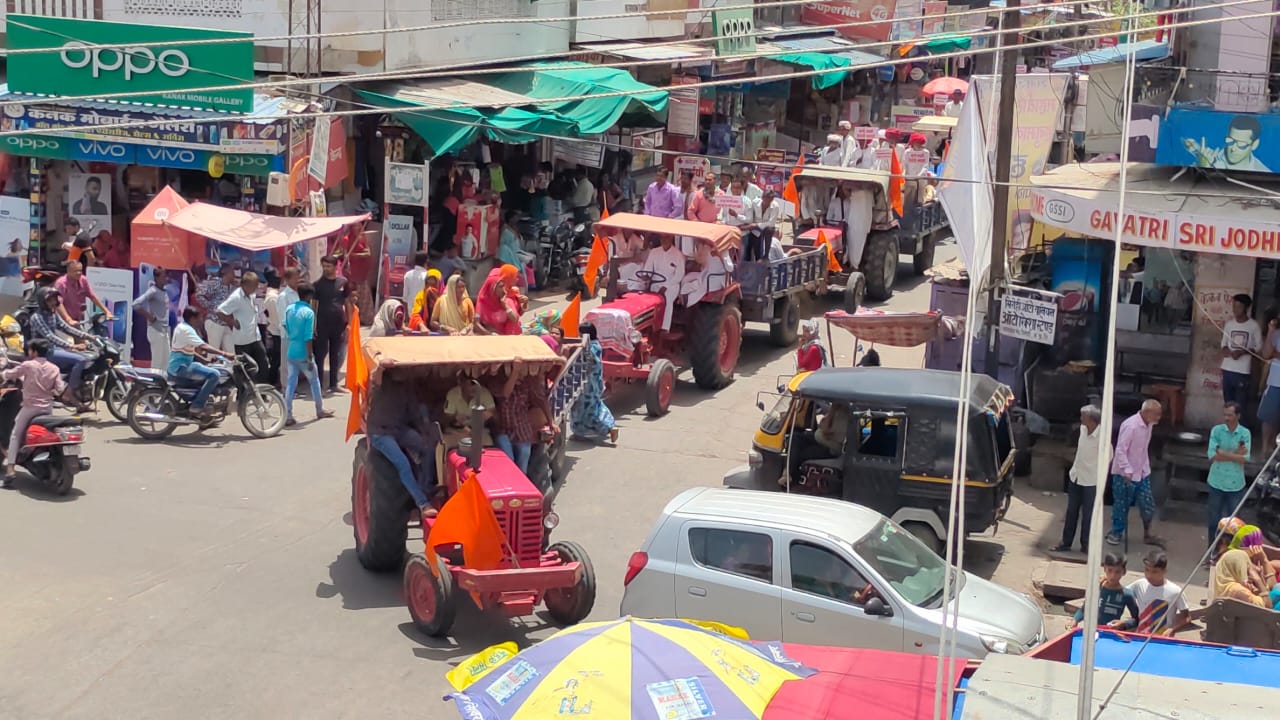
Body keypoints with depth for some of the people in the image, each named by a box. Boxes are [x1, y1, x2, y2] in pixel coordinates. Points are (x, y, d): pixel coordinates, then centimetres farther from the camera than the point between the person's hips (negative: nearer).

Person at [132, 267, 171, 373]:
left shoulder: (165, 291, 11)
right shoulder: (153, 291, -13)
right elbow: (135, 304, -24)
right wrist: (149, 316, -16)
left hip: (165, 330, 9)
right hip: (156, 330, -9)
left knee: (166, 360, 11)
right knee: (158, 361, -7)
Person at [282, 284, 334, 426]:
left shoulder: (289, 309, 3)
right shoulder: (309, 312, -15)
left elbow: (286, 328, 12)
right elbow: (308, 338, -18)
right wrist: (310, 357, -16)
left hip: (291, 352, 5)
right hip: (303, 354, -5)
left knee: (290, 384, 5)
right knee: (314, 381, 14)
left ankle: (288, 416, 0)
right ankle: (320, 410, 27)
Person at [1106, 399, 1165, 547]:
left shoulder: (1148, 424, 1)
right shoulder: (1131, 426, -25)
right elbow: (1120, 450, -25)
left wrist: (1146, 466, 18)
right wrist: (1127, 471, -29)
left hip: (1142, 472, 7)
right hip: (1125, 474, -7)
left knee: (1148, 504, 10)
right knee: (1122, 505, 6)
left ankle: (1147, 535, 24)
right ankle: (1116, 533, 23)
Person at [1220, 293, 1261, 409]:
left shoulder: (1254, 325, -7)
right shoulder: (1229, 323, 6)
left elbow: (1259, 346, -1)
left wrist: (1242, 352, -16)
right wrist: (1225, 349, -7)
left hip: (1243, 370, -4)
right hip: (1227, 369, 4)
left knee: (1240, 405, -5)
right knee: (1228, 402, 11)